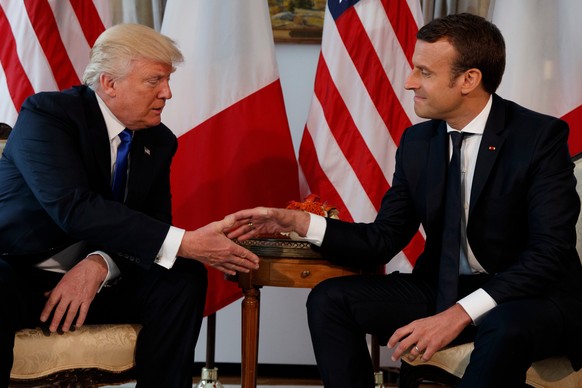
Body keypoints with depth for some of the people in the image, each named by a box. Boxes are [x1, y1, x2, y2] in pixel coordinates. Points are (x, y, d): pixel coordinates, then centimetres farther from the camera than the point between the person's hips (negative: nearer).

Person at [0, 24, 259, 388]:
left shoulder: (159, 141, 4)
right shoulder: (47, 113, -15)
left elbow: (155, 224, 0)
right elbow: (74, 207, -28)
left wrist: (101, 263, -24)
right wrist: (184, 243, -34)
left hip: (100, 280, 6)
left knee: (185, 276, -17)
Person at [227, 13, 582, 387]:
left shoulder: (541, 136, -15)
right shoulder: (417, 143, 3)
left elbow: (551, 251, -22)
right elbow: (383, 240, 6)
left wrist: (461, 313, -31)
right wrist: (298, 222, -8)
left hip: (534, 298, -6)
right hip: (444, 288, 6)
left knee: (505, 330, -40)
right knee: (329, 299, -10)